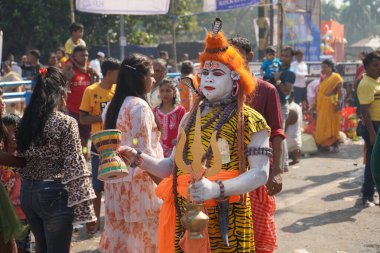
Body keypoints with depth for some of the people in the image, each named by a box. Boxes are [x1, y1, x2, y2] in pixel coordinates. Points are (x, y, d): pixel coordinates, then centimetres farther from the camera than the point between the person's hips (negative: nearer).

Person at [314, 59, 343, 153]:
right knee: (323, 125, 7)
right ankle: (325, 144, 13)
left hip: (331, 104, -7)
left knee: (332, 124, -3)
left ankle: (335, 145, 1)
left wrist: (339, 102, -21)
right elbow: (320, 90, 14)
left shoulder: (336, 77, -7)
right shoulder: (324, 78, 13)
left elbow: (340, 91, -11)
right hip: (322, 104, 7)